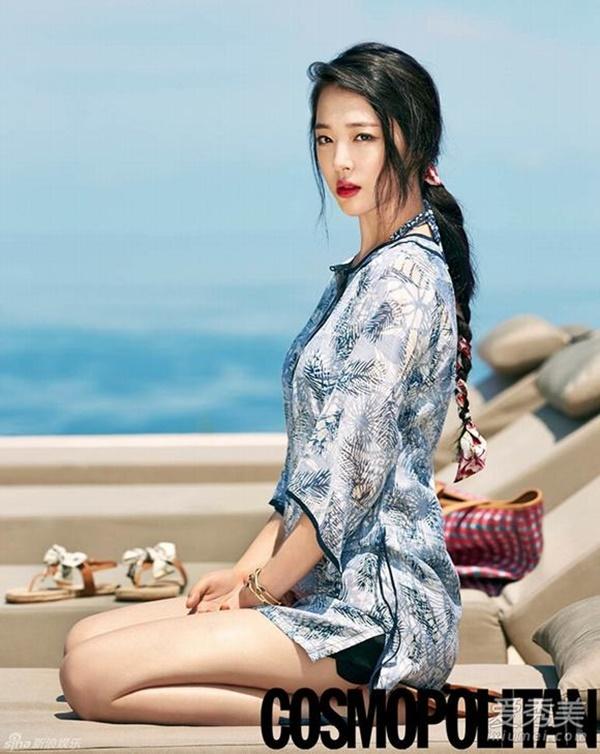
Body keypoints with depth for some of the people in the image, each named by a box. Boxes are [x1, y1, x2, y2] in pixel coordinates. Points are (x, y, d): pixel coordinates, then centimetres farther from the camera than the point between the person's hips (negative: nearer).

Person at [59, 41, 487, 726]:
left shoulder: (404, 279, -15)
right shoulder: (360, 273, 16)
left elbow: (353, 473, -19)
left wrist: (263, 586, -8)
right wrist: (249, 569, 6)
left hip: (377, 603, -10)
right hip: (330, 583, 10)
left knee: (91, 675, -15)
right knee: (87, 638, 9)